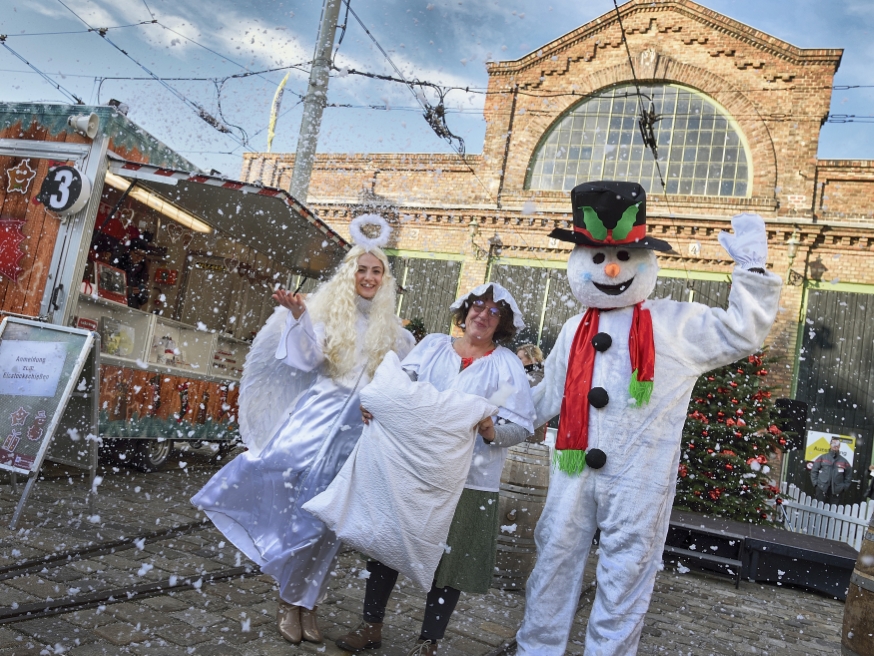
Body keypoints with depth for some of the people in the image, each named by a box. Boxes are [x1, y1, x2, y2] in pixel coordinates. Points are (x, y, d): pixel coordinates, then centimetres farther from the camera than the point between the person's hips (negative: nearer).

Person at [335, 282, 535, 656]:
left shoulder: (507, 365, 1)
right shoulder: (432, 346, 8)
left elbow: (522, 427, -5)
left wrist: (491, 431, -25)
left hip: (467, 480, -2)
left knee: (448, 560, 7)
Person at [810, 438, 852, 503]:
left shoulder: (844, 461, 9)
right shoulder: (822, 458, 5)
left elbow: (849, 475, 14)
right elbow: (814, 470, 7)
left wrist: (844, 486, 6)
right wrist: (815, 483, 0)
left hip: (836, 492, 1)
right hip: (822, 489, -1)